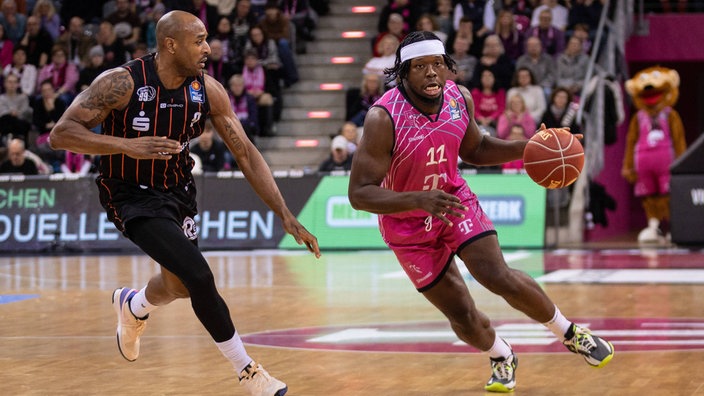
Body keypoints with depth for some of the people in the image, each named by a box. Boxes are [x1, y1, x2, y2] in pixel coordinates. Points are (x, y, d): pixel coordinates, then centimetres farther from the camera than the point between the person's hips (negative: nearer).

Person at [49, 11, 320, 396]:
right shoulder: (122, 83, -25)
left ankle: (131, 306, 57)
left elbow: (245, 154, -8)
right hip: (133, 197, -6)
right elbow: (61, 133, -25)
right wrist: (129, 146, -39)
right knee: (200, 277, -20)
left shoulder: (207, 90, -12)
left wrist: (286, 216, -14)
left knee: (180, 285, 21)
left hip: (178, 191, 6)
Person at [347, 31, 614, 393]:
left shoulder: (460, 99, -13)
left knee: (498, 276, -18)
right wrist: (420, 200, -45)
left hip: (454, 199, 2)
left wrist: (527, 148, -8)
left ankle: (569, 333, 5)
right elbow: (359, 193, -32)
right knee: (462, 316, 0)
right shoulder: (384, 119, -30)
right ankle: (501, 357, 33)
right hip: (407, 224, -2)